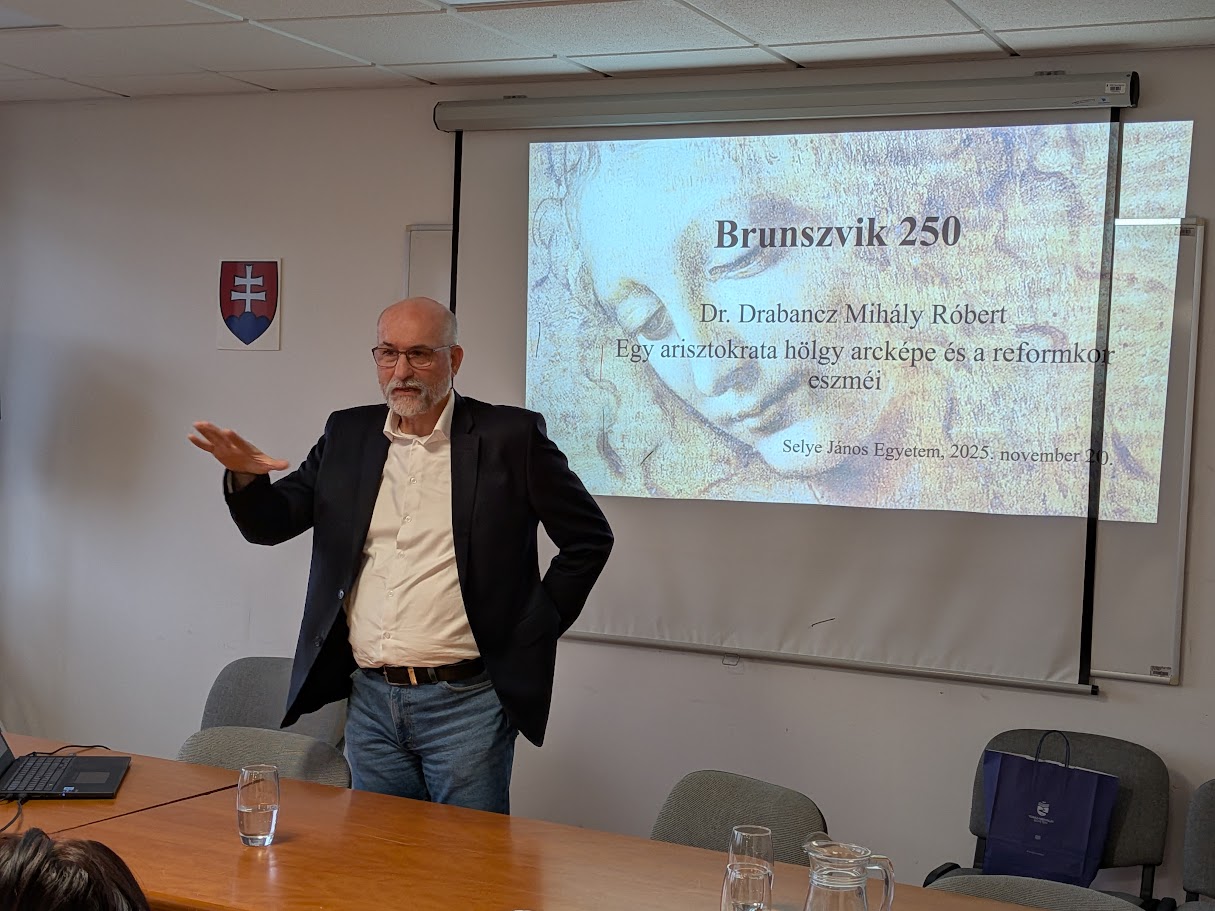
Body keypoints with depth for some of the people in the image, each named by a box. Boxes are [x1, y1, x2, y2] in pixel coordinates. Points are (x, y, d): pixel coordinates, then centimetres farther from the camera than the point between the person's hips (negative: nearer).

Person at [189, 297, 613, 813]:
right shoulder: (347, 435, 9)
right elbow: (270, 525, 9)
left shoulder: (510, 437, -4)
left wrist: (538, 628, -1)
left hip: (465, 699, -4)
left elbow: (589, 537, 1)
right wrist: (244, 476, -12)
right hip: (369, 699, 4)